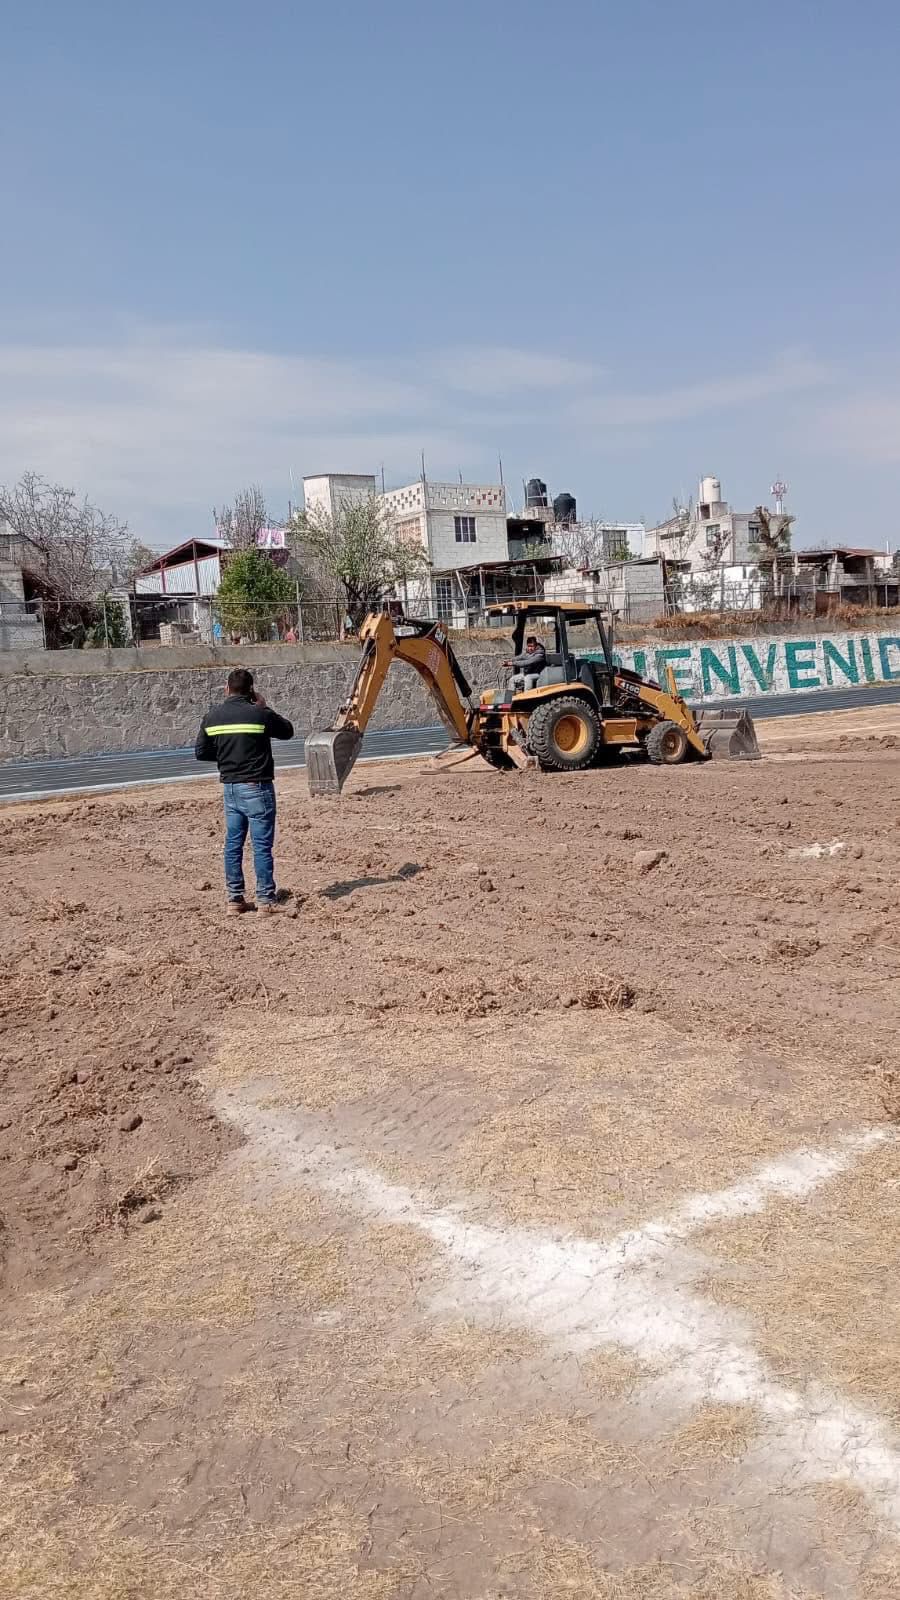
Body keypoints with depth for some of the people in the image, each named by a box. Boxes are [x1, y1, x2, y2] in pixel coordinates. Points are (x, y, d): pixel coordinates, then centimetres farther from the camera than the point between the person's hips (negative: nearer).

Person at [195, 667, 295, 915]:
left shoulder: (212, 716, 1)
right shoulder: (260, 714, -12)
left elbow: (201, 752, 6)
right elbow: (288, 731, 5)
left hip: (230, 787, 5)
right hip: (256, 787, -5)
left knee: (233, 843, 11)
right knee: (262, 843, 1)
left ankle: (235, 899, 15)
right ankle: (266, 898, 6)